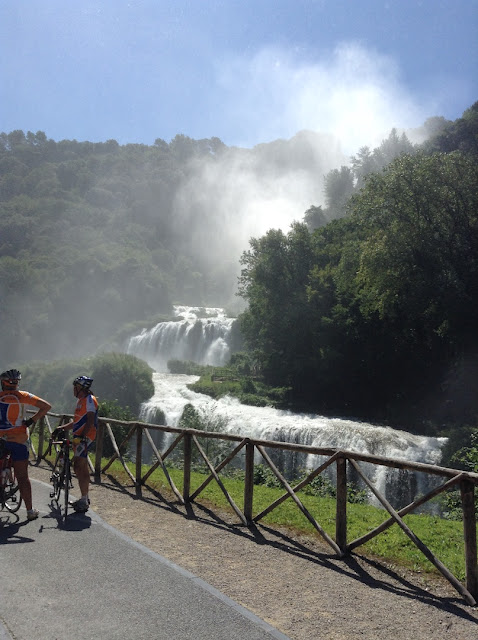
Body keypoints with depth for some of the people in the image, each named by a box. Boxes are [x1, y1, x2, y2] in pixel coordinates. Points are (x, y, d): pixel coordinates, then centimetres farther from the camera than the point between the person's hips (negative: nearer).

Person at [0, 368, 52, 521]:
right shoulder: (22, 396, -5)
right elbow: (46, 406, -9)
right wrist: (31, 420, -2)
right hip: (18, 440, -1)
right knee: (22, 476, 4)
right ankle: (30, 511, 9)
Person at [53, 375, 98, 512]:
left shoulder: (89, 400, -11)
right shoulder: (81, 400, 20)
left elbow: (90, 421, -21)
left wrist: (82, 436, -30)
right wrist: (62, 428, 17)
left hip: (84, 438, -10)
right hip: (78, 437, 10)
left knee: (79, 467, -13)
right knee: (81, 468, 15)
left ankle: (84, 501, -9)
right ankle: (85, 498, 24)